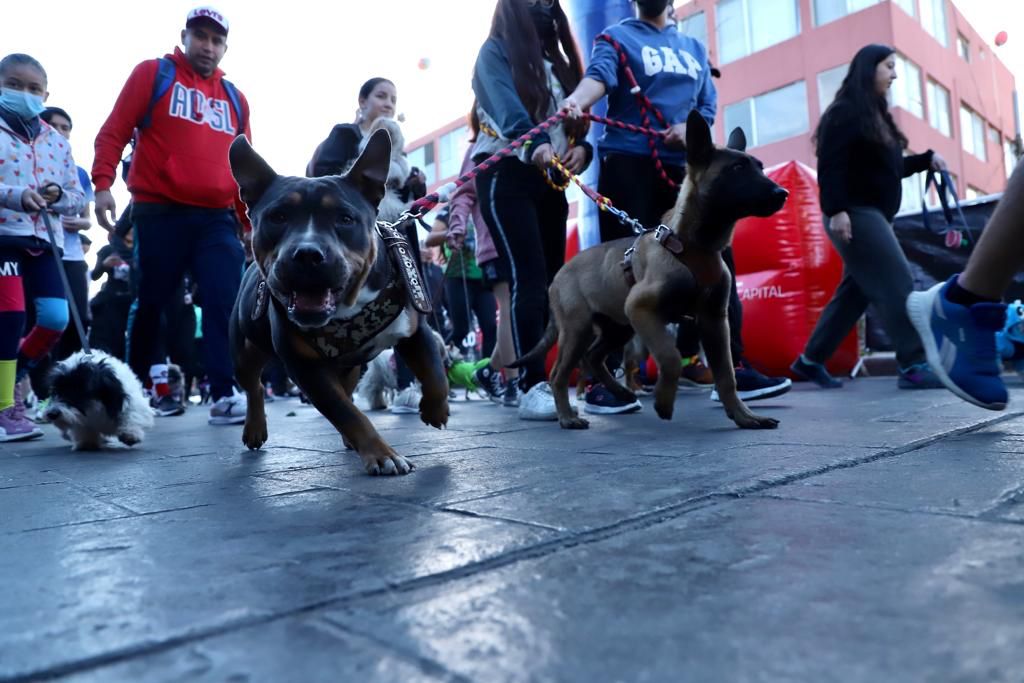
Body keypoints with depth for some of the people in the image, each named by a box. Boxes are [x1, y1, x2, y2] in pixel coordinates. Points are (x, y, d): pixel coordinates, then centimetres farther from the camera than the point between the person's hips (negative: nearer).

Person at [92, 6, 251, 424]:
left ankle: (226, 395, -11)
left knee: (225, 302, -10)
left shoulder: (234, 98, 18)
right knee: (150, 303, 5)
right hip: (159, 213, -3)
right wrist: (102, 183, -11)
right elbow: (114, 131, 1)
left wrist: (248, 217, 15)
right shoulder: (153, 73, 7)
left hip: (217, 218, 3)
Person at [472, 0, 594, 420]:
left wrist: (582, 147, -12)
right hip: (506, 177, -6)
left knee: (552, 280, 1)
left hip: (550, 181, 7)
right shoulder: (496, 50, 2)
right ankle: (532, 388, -17)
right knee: (529, 279, -17)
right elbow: (506, 105, -18)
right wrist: (535, 144, -38)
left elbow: (576, 113, 12)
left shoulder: (558, 61, 22)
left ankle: (544, 378, 5)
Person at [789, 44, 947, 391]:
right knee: (898, 284, -12)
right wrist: (835, 210, -26)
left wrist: (927, 159, 15)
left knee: (855, 291, 8)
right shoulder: (844, 112, -6)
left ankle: (810, 360, 15)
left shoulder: (875, 116, 22)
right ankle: (914, 366, -8)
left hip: (874, 215, 10)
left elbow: (888, 168, 26)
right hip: (854, 214, -10)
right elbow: (830, 166, -17)